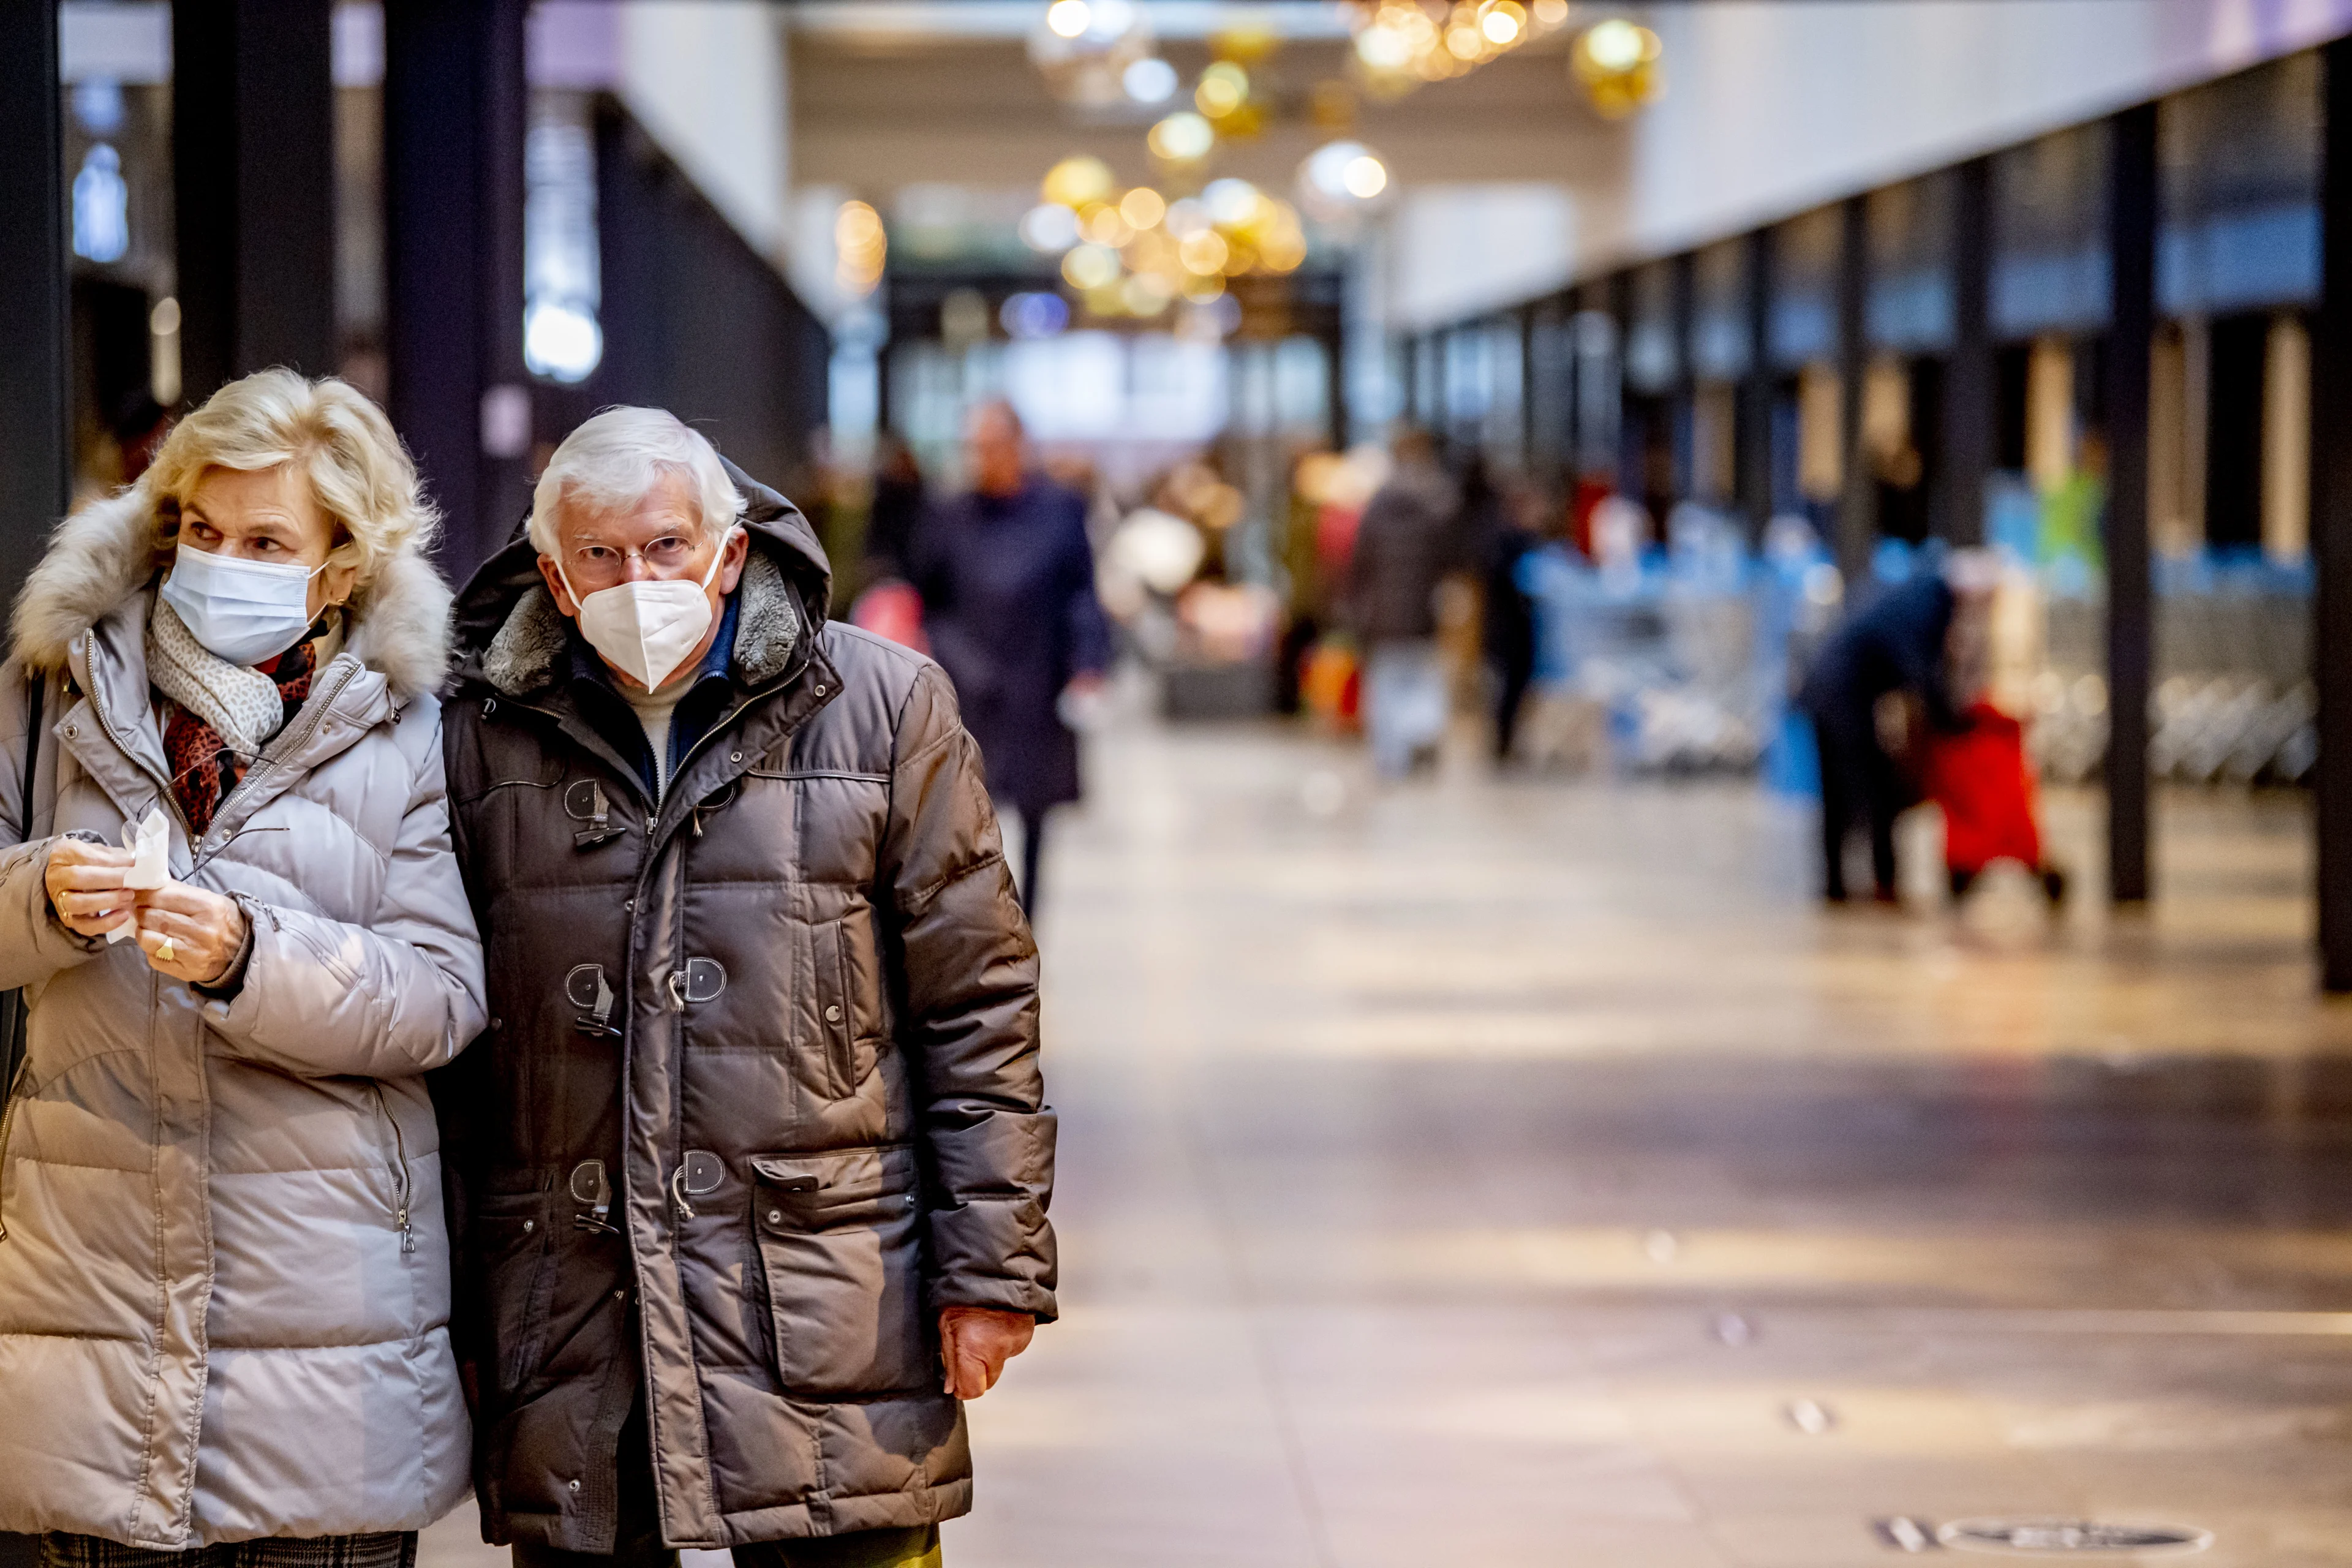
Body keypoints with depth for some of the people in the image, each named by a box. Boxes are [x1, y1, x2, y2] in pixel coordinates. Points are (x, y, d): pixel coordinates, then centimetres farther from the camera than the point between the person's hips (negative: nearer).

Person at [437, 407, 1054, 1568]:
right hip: (568, 1333, 2)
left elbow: (977, 1003, 3)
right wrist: (447, 1308, 8)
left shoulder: (880, 707, 3)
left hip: (828, 1328, -1)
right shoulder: (486, 736, 6)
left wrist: (993, 1264, -2)